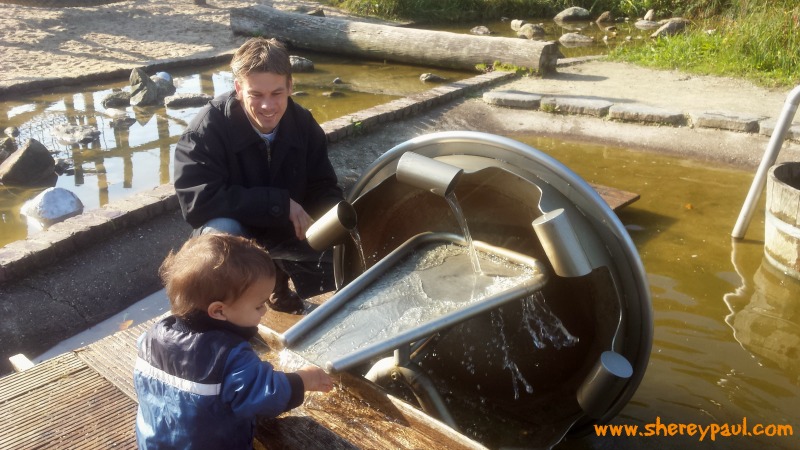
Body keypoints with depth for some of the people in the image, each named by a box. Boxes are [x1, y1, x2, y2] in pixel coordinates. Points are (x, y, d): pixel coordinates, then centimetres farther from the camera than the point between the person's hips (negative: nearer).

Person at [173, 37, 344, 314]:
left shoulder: (303, 124, -9)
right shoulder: (208, 127, -24)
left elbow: (323, 189, -4)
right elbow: (197, 200, -33)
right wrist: (280, 202, -32)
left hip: (286, 231, 5)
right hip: (232, 227, -4)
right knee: (222, 232, -39)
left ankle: (279, 274, 18)